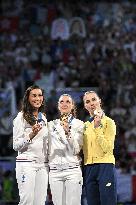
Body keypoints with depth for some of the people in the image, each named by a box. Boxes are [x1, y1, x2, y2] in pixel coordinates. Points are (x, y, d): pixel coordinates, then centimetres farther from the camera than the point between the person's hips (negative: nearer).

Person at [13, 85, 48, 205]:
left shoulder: (43, 118, 16)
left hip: (42, 164, 6)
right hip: (26, 163, -6)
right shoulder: (21, 117, -3)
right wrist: (31, 135, -20)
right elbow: (16, 146, -7)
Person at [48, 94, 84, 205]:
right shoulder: (51, 125, 12)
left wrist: (68, 131, -16)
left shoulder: (78, 124, 3)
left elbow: (76, 149, -6)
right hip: (55, 171, 3)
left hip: (72, 170, -3)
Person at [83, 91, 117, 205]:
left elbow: (107, 148, -13)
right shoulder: (85, 125, 16)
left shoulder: (108, 122, 0)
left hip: (105, 166, -5)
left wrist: (97, 127, -15)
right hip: (88, 168, 6)